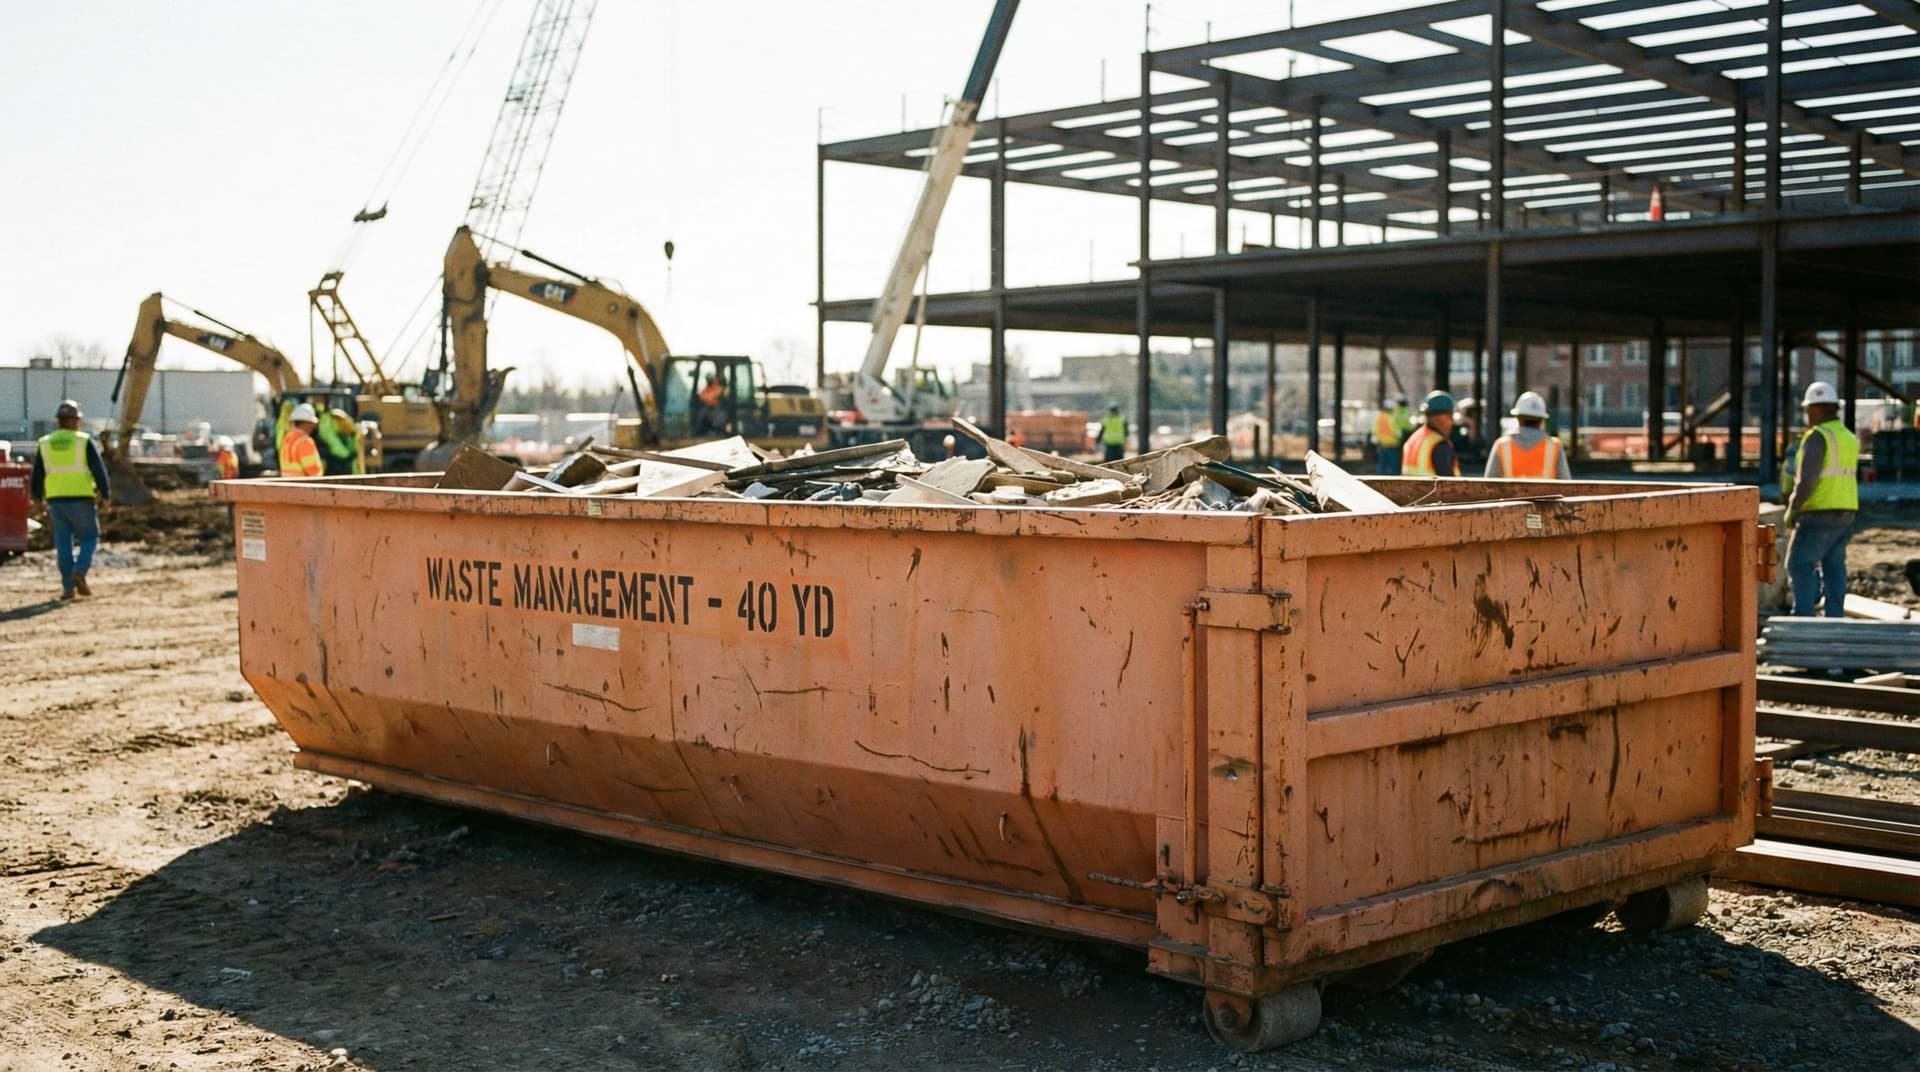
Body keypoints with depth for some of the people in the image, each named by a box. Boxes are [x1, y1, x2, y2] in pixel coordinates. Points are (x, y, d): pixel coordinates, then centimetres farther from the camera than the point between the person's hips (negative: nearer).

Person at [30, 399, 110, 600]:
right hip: (81, 499, -3)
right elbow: (99, 471, -8)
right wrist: (105, 495, 0)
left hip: (56, 500, 3)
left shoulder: (45, 444, 7)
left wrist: (37, 500, 20)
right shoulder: (84, 441, -4)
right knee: (89, 539, 9)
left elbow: (36, 476, 10)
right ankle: (79, 572, -13)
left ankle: (68, 586, 5)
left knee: (63, 544, 8)